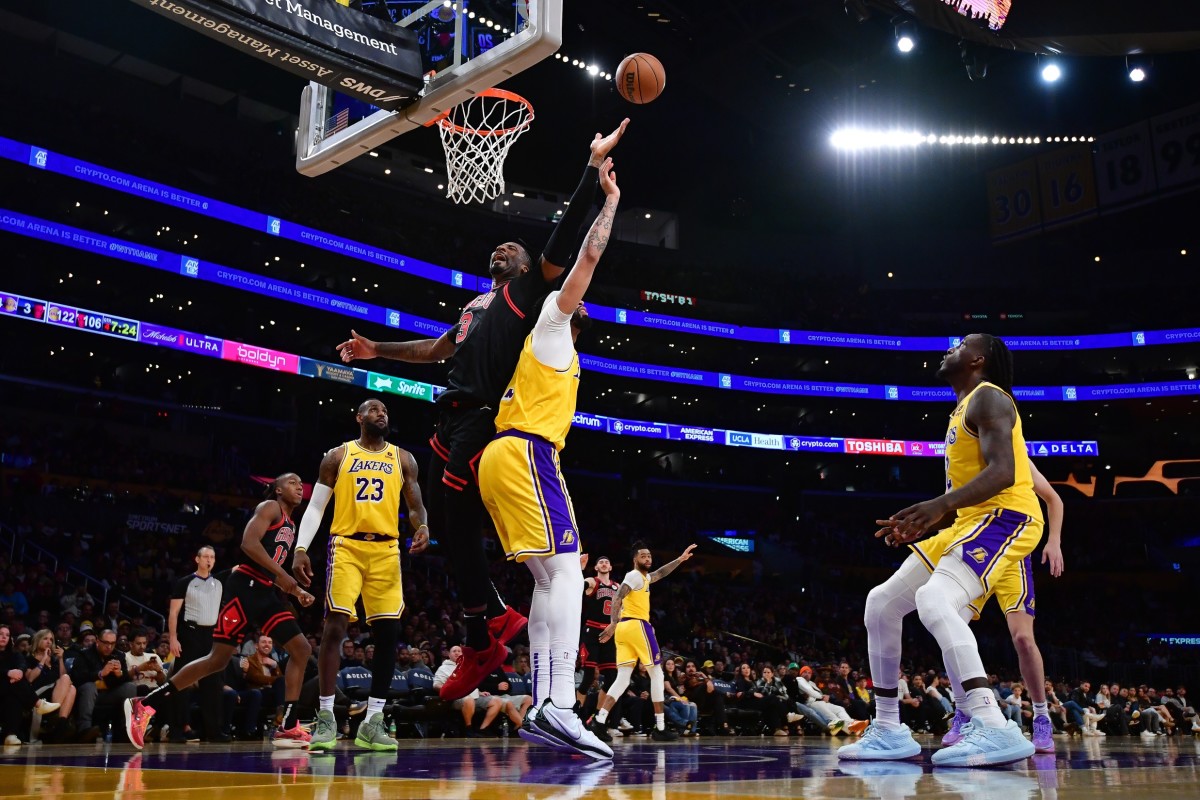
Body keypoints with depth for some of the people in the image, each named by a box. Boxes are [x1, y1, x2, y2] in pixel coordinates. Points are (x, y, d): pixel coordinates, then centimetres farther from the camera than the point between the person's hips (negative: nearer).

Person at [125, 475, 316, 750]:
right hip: (245, 587, -9)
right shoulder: (270, 508, -2)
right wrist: (281, 574, -22)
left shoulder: (291, 525, 23)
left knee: (302, 649, -1)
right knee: (218, 659, -11)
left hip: (266, 591, 9)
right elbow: (249, 543, -20)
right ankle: (144, 706, -4)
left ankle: (288, 728, -2)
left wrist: (297, 591, 16)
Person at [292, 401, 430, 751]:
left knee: (388, 633, -2)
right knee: (335, 626, -13)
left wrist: (422, 527, -12)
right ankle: (326, 718, -5)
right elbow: (315, 506, 6)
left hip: (386, 550, 2)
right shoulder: (338, 456, 8)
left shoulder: (402, 459, 12)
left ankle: (372, 722, 5)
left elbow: (415, 505, 11)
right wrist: (301, 548, -6)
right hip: (346, 547, -2)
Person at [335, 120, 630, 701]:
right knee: (446, 523, 8)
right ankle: (498, 614, 19)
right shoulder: (476, 304, 29)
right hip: (453, 415, 9)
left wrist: (594, 167, -11)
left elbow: (563, 239, -6)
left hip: (485, 417, -9)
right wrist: (377, 350, 36)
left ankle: (480, 645, -1)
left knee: (460, 526, -11)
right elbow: (439, 349, 38)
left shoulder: (528, 289, 6)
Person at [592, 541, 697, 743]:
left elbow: (660, 573, 43)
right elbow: (618, 598, -18)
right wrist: (613, 623, -28)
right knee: (657, 674, 1)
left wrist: (681, 559, 42)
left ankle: (599, 721, -13)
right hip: (637, 625, -9)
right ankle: (660, 728, 1)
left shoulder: (644, 577, 25)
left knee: (623, 679, 2)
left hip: (624, 628, 9)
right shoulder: (634, 575, -4)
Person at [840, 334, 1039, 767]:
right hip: (972, 521, 10)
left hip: (1005, 516, -10)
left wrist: (940, 505, -33)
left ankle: (996, 729, -40)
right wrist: (918, 522, 14)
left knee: (934, 600, -34)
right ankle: (888, 730, 12)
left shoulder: (988, 397, -7)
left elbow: (1002, 471, -22)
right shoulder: (962, 411, 23)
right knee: (881, 603, 7)